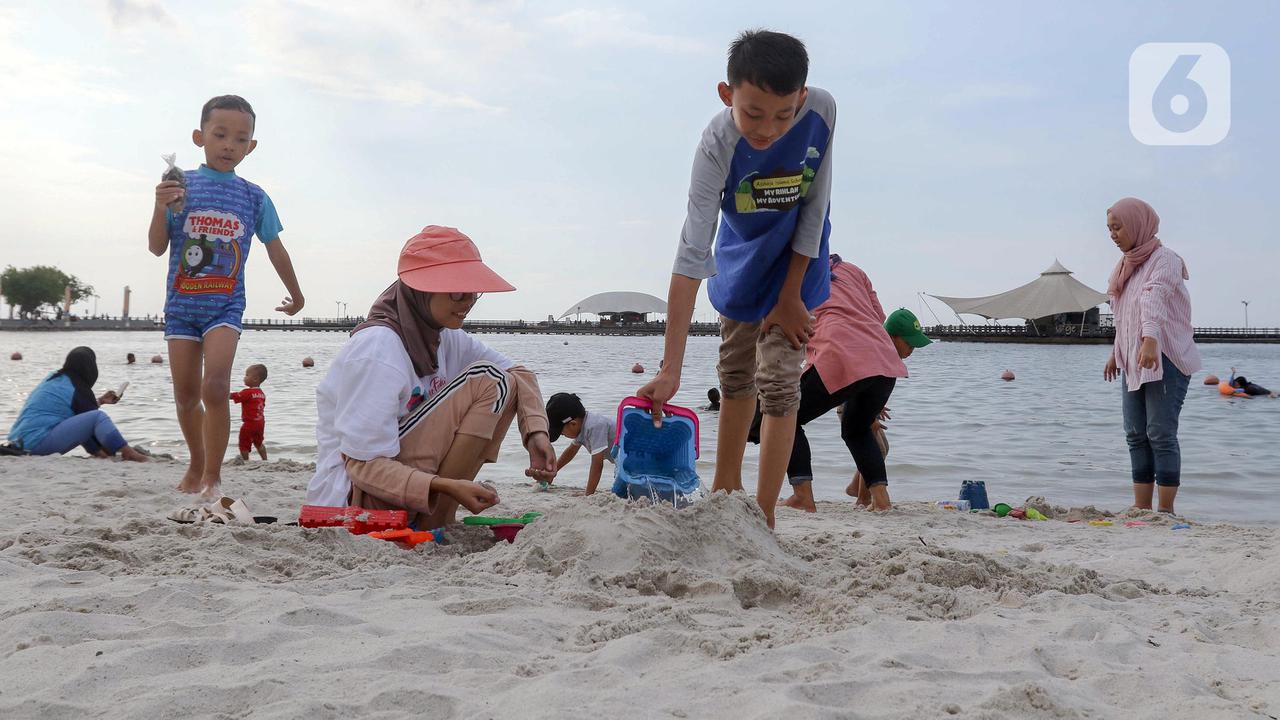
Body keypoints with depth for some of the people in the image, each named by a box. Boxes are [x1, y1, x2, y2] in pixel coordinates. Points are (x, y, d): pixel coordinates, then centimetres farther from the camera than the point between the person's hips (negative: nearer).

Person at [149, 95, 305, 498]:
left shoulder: (253, 197, 2)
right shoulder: (181, 186, -1)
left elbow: (275, 249, 14)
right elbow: (157, 248, 0)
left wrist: (295, 294, 25)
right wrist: (160, 208, -18)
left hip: (225, 304, -1)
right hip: (181, 302, 1)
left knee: (215, 386, -19)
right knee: (186, 395, 8)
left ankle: (213, 475, -10)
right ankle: (196, 466, 28)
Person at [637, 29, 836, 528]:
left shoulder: (821, 111, -31)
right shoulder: (718, 144, -34)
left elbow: (815, 205, -17)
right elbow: (692, 254, -40)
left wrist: (790, 295, -15)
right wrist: (671, 369, -46)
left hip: (796, 258, -1)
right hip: (741, 258, 1)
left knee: (779, 381, -9)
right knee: (735, 375, 15)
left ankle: (763, 517, -5)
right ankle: (726, 488, 34)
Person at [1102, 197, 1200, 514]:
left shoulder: (1164, 259, -10)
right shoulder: (1127, 265, 16)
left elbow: (1154, 301, -29)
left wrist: (1151, 340, -43)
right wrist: (1116, 353, 25)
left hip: (1164, 359, -9)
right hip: (1132, 362, 9)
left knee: (1161, 434, -10)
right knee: (1136, 436, 7)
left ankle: (1165, 509, -6)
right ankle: (1141, 508, 11)